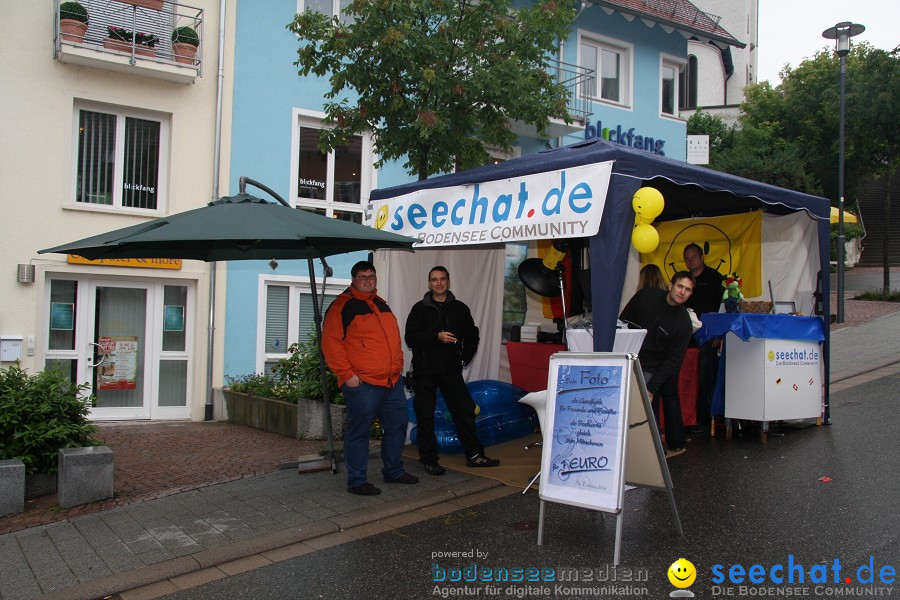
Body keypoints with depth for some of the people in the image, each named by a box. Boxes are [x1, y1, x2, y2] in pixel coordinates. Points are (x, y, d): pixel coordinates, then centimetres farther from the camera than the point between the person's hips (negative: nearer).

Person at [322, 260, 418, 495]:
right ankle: (357, 481, 10)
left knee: (397, 425, 15)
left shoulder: (381, 304, 18)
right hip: (362, 383, -8)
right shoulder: (342, 306, -6)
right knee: (360, 431, -1)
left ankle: (393, 471, 31)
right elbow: (331, 342, -12)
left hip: (393, 380, 8)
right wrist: (346, 375, -15)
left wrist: (397, 366, 17)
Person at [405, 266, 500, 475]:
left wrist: (465, 357, 9)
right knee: (425, 416, 2)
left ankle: (474, 455, 12)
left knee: (465, 411, 3)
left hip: (451, 370, 2)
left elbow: (472, 336, 19)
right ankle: (429, 460, 12)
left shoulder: (460, 308, 9)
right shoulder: (420, 309, 0)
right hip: (425, 371, -2)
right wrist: (436, 337, -22)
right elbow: (411, 338, -11)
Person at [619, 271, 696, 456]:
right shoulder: (646, 296, -11)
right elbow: (624, 320, 3)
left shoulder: (684, 324, -19)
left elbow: (673, 360, -19)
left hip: (654, 369, -3)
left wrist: (652, 388, -25)